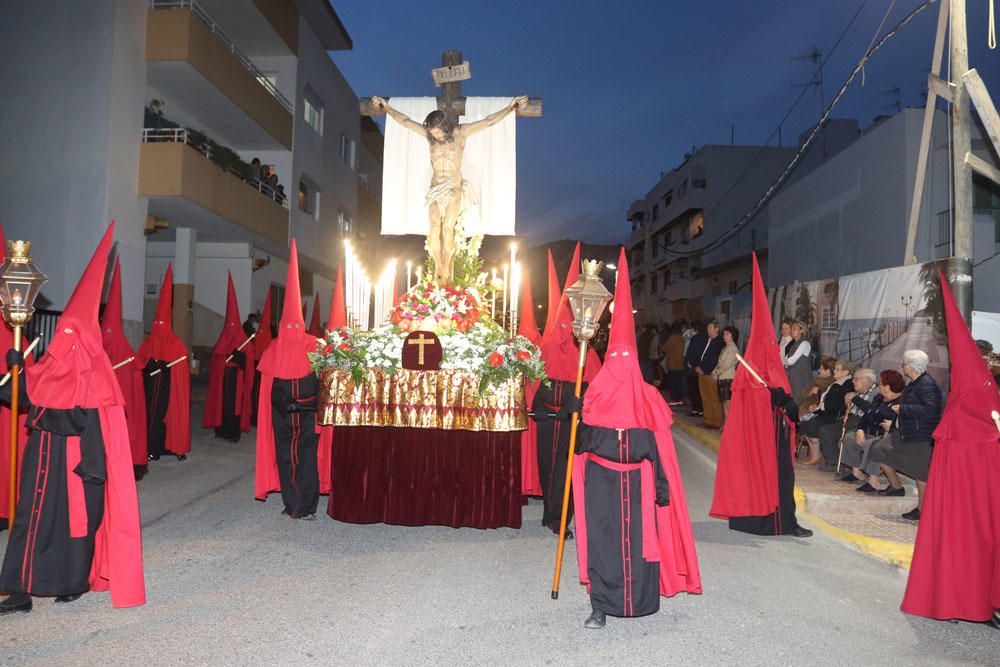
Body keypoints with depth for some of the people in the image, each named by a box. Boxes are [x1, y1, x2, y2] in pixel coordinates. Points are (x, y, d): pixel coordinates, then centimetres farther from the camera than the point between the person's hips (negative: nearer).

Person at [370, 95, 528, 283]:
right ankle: (440, 270, -9)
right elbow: (405, 121, 15)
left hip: (454, 189, -2)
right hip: (435, 189, 2)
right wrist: (386, 107, 22)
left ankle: (445, 273, -9)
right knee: (434, 229, -15)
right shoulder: (429, 135, 6)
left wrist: (510, 108, -4)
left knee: (447, 228, -16)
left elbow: (489, 121, -1)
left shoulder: (460, 132, 0)